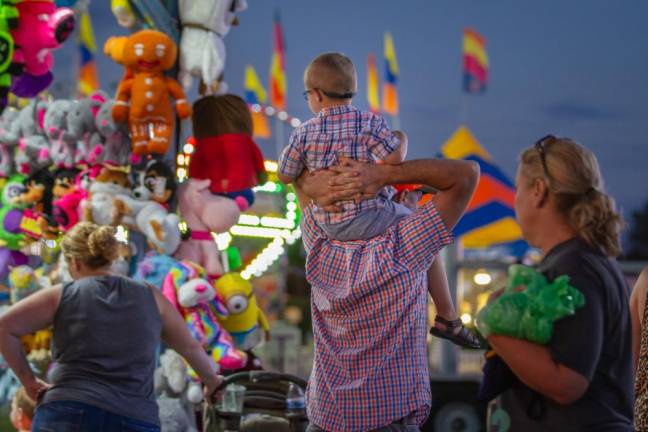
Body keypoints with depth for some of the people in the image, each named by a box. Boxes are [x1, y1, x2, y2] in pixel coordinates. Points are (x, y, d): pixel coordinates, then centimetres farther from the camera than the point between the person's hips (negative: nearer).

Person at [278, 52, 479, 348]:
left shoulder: (303, 134, -2)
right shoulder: (369, 123, -9)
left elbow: (285, 176, 6)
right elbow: (395, 157, -20)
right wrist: (400, 138, 2)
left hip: (328, 225, 4)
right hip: (369, 217, -4)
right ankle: (447, 318, 16)